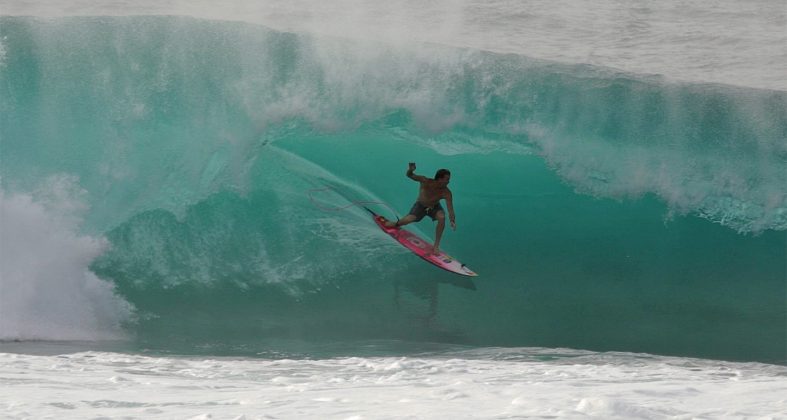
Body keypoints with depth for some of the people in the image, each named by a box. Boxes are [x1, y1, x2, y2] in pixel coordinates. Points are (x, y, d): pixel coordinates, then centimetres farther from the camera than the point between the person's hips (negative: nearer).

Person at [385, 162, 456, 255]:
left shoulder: (446, 193, -31)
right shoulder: (426, 181, -33)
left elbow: (450, 208, -35)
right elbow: (409, 175, -32)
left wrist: (452, 221, -54)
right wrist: (410, 170, -57)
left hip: (434, 207, 0)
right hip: (420, 206, 0)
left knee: (442, 217, -29)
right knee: (408, 220, -18)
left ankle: (436, 246, -16)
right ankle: (396, 224, 23)